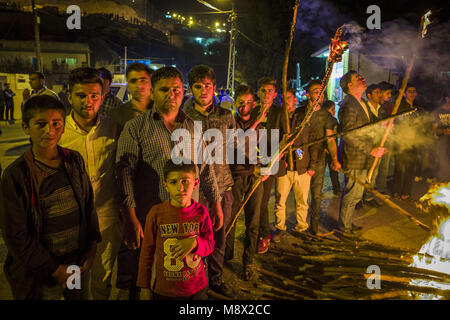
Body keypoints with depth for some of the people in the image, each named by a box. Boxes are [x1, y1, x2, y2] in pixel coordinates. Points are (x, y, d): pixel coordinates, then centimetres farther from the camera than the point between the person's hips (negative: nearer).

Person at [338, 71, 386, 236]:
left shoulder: (361, 103, 14)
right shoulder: (348, 105, -19)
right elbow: (348, 135, -25)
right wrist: (371, 150, -23)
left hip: (362, 158, 10)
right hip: (354, 158, -10)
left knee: (353, 193, 18)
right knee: (352, 194, 0)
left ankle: (347, 223, 32)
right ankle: (344, 228, 14)